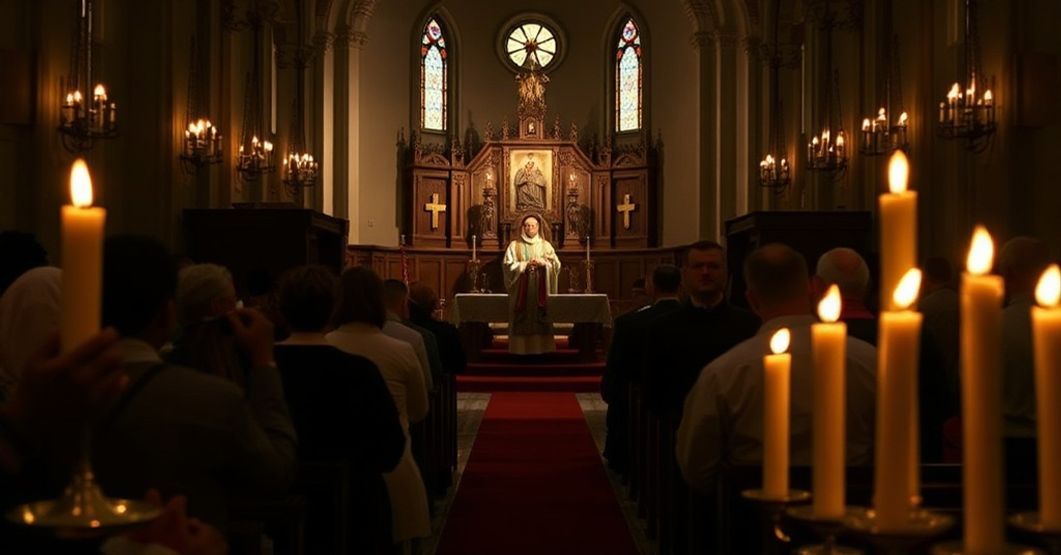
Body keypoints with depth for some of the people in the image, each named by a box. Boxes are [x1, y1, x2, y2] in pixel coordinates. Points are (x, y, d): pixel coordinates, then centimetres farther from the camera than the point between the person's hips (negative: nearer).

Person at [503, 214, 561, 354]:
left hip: (541, 291, 1)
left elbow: (556, 265, 5)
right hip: (522, 291, -1)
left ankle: (542, 348, 0)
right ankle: (521, 348, -2)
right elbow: (508, 266, -3)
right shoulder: (514, 246, 6)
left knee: (541, 320, -3)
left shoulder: (546, 245, 11)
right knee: (522, 321, -5)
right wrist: (526, 264, -14)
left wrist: (543, 263, -13)